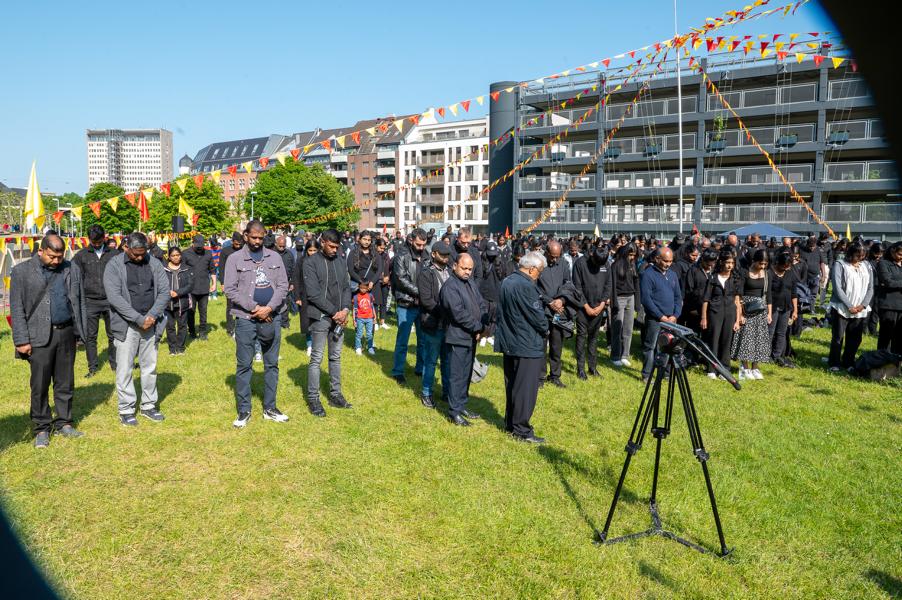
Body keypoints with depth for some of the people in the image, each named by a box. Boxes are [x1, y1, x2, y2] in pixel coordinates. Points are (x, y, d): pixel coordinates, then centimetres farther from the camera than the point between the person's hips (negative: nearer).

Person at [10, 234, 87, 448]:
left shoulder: (72, 270, 8)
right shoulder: (22, 271, -2)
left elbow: (80, 303, 12)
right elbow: (17, 309, -3)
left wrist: (84, 332, 8)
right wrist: (22, 340, -8)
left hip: (66, 333, 3)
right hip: (40, 336, -3)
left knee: (65, 383, 10)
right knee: (40, 386, 2)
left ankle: (64, 423, 22)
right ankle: (42, 429, 14)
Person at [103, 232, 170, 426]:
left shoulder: (154, 264, 6)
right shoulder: (114, 265, -4)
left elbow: (164, 291, 3)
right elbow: (114, 297, -13)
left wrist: (152, 315, -12)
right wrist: (139, 319, -17)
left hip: (151, 324, 3)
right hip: (126, 325, -3)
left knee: (150, 367, 11)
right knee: (125, 370, 1)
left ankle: (148, 406, 23)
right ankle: (126, 410, 13)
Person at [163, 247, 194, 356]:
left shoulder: (187, 269, 4)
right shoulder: (163, 269, 1)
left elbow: (190, 285, -4)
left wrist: (178, 293, -15)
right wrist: (168, 292, -18)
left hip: (183, 302, 0)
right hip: (168, 302, 0)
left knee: (182, 325, 8)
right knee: (170, 326, 6)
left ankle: (180, 347, 19)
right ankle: (172, 348, 16)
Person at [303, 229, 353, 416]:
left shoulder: (341, 261, 10)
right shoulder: (311, 262, -7)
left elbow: (346, 287, 11)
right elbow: (313, 293, -14)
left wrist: (345, 309, -6)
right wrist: (334, 312, -14)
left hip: (339, 317, 6)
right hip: (320, 316, -5)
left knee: (336, 357, 13)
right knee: (316, 358, 0)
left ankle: (335, 395, 22)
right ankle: (313, 398, 9)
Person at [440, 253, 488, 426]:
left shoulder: (471, 283, 11)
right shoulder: (450, 287, -16)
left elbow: (482, 305, 10)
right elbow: (459, 314, -22)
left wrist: (482, 327, -5)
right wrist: (478, 327, -13)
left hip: (472, 337, 8)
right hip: (457, 338, -8)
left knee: (466, 374, 16)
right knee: (457, 375, -1)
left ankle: (462, 405, 28)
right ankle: (454, 411, 8)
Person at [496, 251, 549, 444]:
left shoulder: (507, 282, 8)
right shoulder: (526, 286, -21)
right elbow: (538, 316, -18)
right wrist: (545, 329, 3)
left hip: (509, 342, 9)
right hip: (527, 345, -9)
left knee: (511, 386, 17)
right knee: (526, 388, -1)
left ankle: (510, 423, 26)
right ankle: (521, 429, 4)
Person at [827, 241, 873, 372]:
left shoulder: (866, 266, 9)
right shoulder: (840, 265, -5)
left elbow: (870, 288, 9)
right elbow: (837, 288, -11)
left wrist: (863, 305, -5)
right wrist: (850, 306, -14)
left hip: (860, 310, 4)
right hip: (842, 308, -4)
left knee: (855, 338, 7)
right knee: (838, 337, 1)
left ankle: (848, 362, 21)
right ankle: (834, 363, 13)